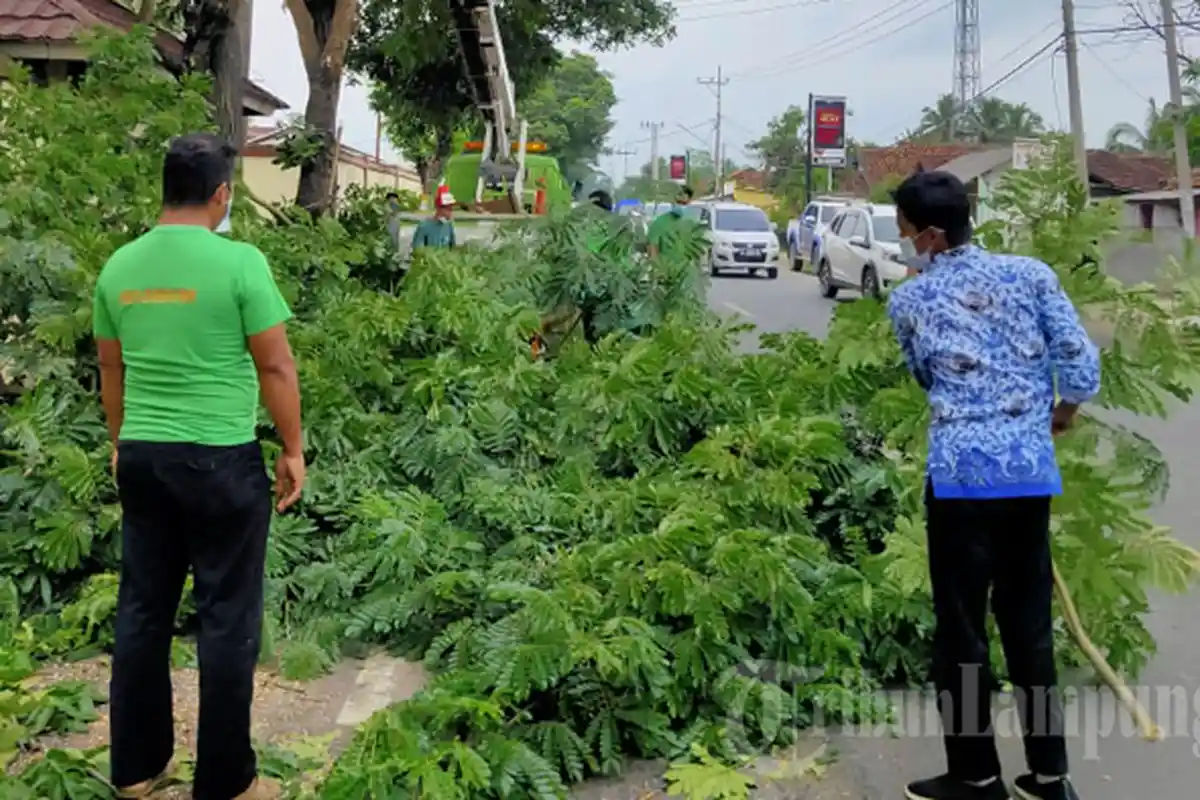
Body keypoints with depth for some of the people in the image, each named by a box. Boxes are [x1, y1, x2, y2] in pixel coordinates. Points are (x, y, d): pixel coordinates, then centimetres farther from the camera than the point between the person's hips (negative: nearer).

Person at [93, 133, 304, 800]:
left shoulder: (118, 267, 5)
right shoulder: (239, 261, -13)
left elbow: (111, 370, 14)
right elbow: (276, 367, -10)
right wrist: (293, 450, 1)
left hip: (142, 457, 6)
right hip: (221, 461, -6)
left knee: (142, 612, 16)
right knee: (227, 620, 5)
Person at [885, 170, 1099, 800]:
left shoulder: (907, 301, 1)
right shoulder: (1030, 273, 4)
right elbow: (1082, 363, 2)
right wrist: (1062, 414, 19)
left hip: (962, 474, -3)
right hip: (1032, 472, 4)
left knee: (962, 628, 7)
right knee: (1030, 623, 15)